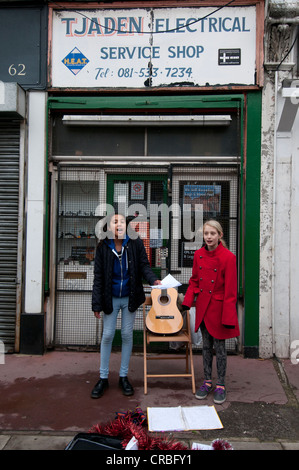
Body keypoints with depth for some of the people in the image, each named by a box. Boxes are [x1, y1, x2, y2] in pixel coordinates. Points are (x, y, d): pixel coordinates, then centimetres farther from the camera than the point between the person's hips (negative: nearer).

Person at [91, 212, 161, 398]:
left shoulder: (136, 244, -7)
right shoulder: (103, 247, -7)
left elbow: (144, 266, -4)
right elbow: (99, 277, -5)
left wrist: (154, 279, -25)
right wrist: (97, 304, -7)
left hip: (129, 298, 1)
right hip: (111, 299, 0)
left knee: (127, 335, 9)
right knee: (107, 335, 5)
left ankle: (124, 376, 24)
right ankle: (103, 378, 20)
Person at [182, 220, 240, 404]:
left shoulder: (228, 257, -16)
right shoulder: (199, 254, 0)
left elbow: (230, 290, -15)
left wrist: (228, 317, -16)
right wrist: (188, 302, 0)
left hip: (218, 307, -5)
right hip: (203, 306, 5)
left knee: (219, 347, 8)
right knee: (206, 345, 16)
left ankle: (220, 386, 24)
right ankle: (207, 382, 30)